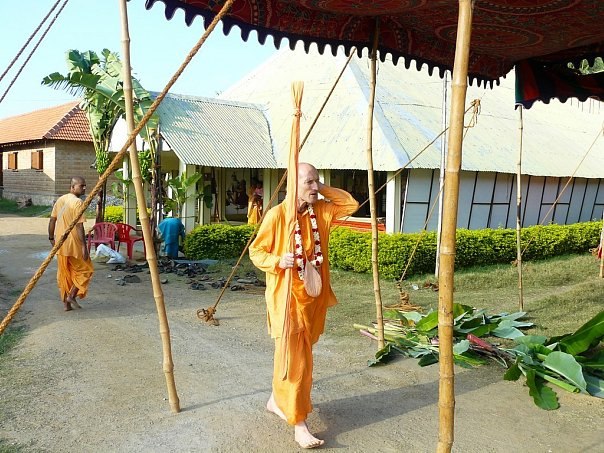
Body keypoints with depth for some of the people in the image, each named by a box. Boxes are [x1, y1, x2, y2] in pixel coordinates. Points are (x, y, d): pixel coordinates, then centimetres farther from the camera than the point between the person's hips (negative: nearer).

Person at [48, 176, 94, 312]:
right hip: (73, 244, -7)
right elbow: (79, 226, -19)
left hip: (60, 243, 7)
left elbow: (52, 220, 12)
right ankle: (72, 296, 4)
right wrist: (84, 246, -18)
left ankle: (66, 303, 19)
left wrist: (51, 238, 22)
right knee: (84, 270, 10)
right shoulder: (77, 202, -15)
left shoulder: (60, 200, 9)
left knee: (64, 273, 14)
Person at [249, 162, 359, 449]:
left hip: (313, 296, 7)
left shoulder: (321, 210, 3)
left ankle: (277, 400, 38)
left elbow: (351, 204, 9)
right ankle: (299, 425, 6)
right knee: (295, 361, -3)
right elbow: (256, 251, -7)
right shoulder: (276, 215, -13)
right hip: (286, 298, -6)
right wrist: (278, 261, -26)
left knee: (298, 356, 18)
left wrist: (323, 189, -3)